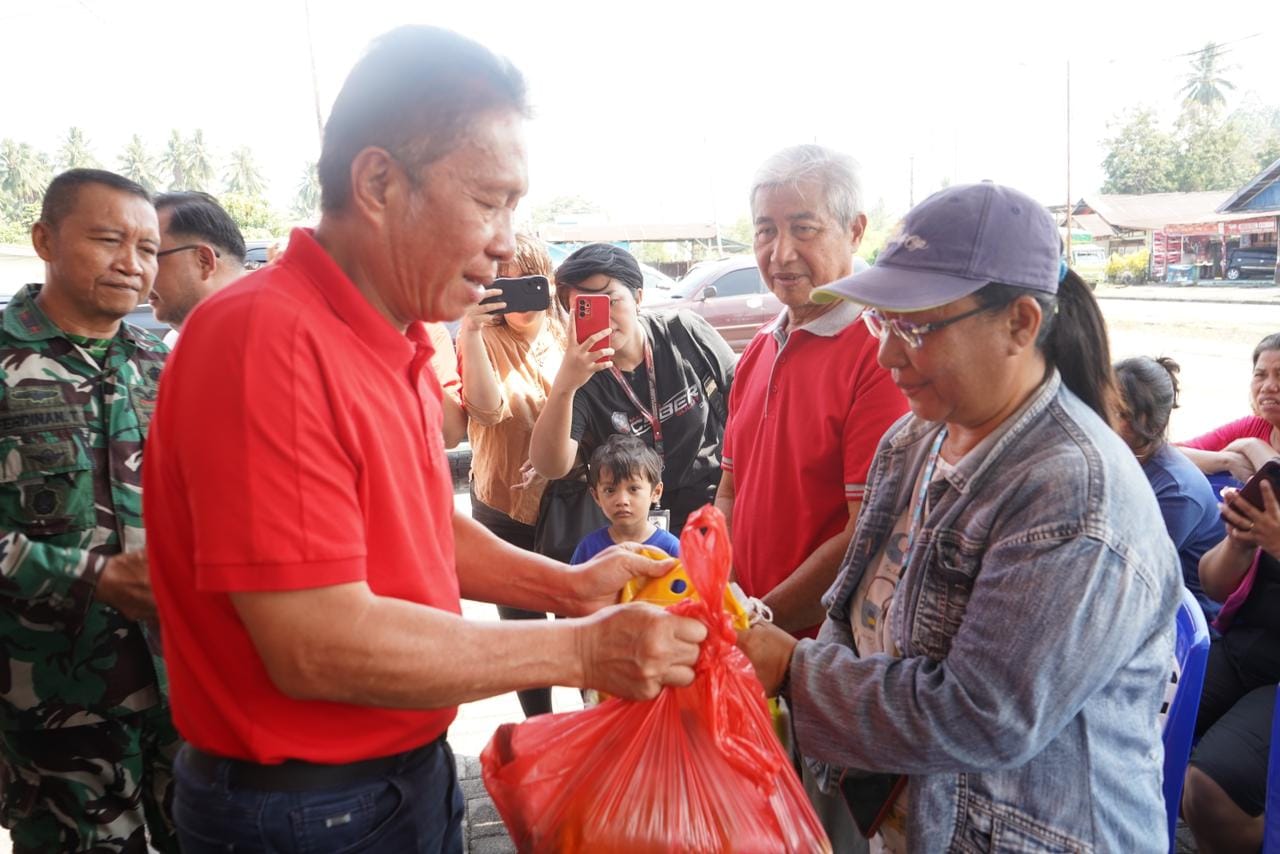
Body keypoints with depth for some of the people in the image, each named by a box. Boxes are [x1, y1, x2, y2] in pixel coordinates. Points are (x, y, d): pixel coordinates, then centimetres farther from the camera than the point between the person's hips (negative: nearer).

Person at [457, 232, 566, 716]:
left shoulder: (565, 336, 3)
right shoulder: (485, 340, -6)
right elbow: (486, 407, -24)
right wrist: (471, 332, -32)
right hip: (508, 507, -2)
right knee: (524, 625, 11)